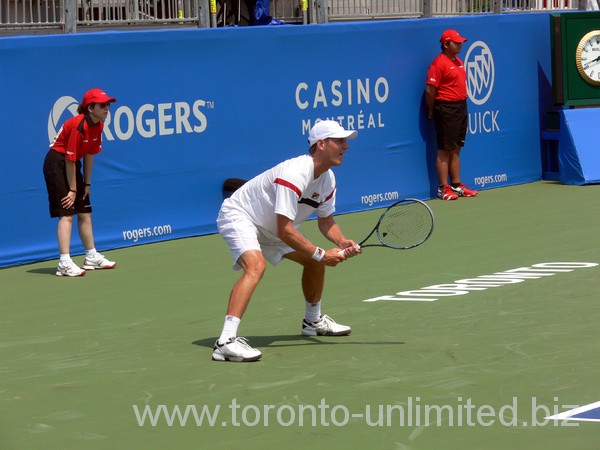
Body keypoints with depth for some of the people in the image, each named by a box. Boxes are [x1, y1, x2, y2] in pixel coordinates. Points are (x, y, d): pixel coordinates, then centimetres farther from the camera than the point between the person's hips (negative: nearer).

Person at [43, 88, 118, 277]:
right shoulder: (78, 126, -26)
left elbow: (89, 155, 8)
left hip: (72, 164, 9)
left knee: (85, 212, 14)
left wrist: (87, 184, 8)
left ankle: (92, 257, 26)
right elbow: (69, 159, -22)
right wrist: (72, 189, -15)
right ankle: (64, 264, -18)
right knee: (66, 213, -15)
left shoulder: (98, 126, 0)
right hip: (56, 163, -9)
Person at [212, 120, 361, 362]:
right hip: (238, 215, -10)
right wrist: (321, 254, -30)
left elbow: (325, 220, 8)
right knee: (256, 265, -34)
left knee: (314, 261, 13)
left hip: (268, 228, 10)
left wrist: (342, 242, -13)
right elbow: (284, 231, -35)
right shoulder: (295, 174, -34)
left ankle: (313, 320, 38)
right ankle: (226, 341, -44)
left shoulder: (327, 179, -4)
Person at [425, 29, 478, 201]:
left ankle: (456, 185, 19)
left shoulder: (458, 61, 15)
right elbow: (430, 90, -16)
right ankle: (443, 189, -2)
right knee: (445, 149, -5)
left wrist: (462, 107, 17)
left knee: (456, 149, 13)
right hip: (446, 109, -9)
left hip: (461, 108, 9)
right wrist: (432, 111, -9)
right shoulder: (439, 63, -13)